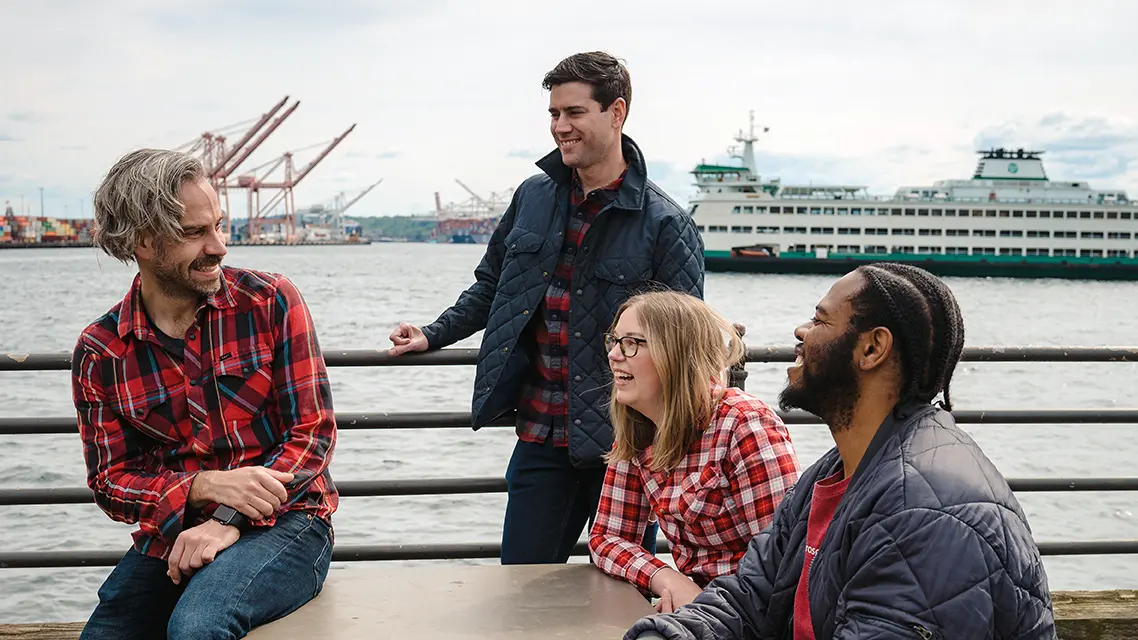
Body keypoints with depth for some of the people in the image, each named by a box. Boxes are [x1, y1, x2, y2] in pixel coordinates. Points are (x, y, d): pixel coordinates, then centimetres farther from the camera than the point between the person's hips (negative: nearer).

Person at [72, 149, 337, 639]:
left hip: (281, 524, -3)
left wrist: (230, 522, -19)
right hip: (169, 537, 3)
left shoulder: (271, 301, -5)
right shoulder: (98, 353, 2)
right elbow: (111, 481, 2)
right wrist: (208, 485, -18)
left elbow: (313, 433, -7)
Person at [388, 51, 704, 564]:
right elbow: (492, 285, 20)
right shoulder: (534, 197, 7)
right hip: (540, 438, 4)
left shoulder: (664, 224, -9)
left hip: (621, 442, -4)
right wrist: (432, 335, 11)